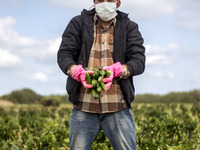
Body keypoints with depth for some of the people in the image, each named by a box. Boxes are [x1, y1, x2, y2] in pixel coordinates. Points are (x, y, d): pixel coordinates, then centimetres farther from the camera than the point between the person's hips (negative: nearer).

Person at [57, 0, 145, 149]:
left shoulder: (129, 28, 10)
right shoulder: (78, 23, 11)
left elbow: (139, 61, 0)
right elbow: (64, 54, 3)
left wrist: (116, 70, -21)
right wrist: (78, 72, -20)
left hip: (117, 107, 0)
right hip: (84, 105, 1)